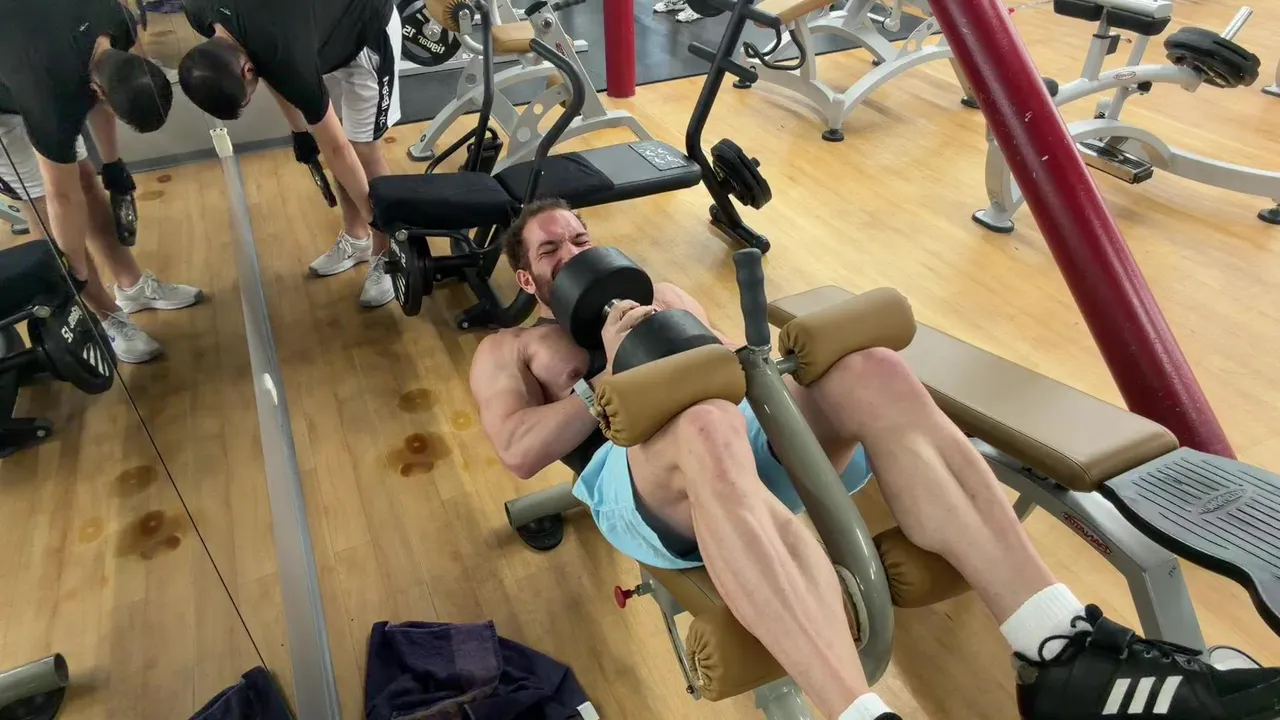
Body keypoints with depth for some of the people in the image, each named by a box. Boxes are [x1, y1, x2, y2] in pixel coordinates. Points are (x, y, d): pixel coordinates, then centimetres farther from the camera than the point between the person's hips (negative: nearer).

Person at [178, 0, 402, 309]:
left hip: (369, 30, -7)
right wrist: (299, 129, 3)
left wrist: (374, 213, -19)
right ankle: (356, 238, 23)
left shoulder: (289, 60, -39)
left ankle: (385, 256, 6)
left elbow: (336, 149, -28)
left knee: (360, 148, -7)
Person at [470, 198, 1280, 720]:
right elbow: (520, 449, 0)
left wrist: (750, 358, -1)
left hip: (749, 434, 5)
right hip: (637, 476, -4)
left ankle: (1062, 653, -31)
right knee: (708, 428, -41)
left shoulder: (653, 295, 34)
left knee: (872, 370, -24)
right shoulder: (509, 351, 21)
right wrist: (611, 379, -9)